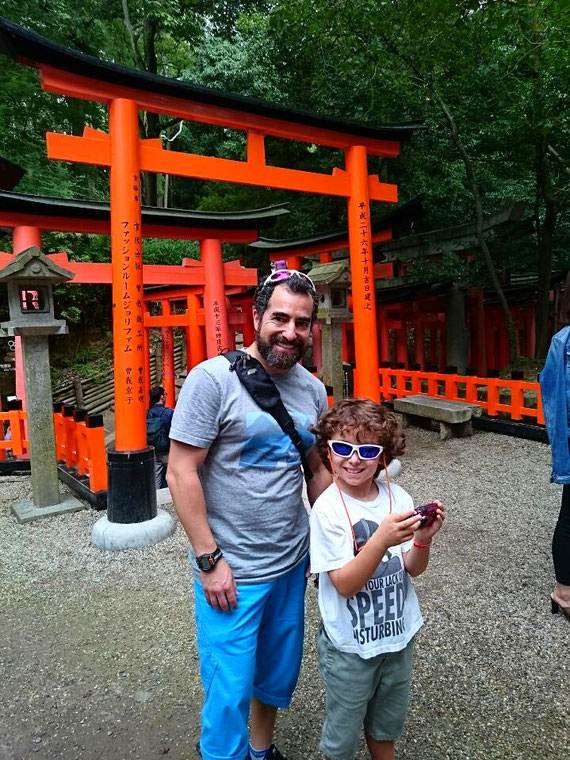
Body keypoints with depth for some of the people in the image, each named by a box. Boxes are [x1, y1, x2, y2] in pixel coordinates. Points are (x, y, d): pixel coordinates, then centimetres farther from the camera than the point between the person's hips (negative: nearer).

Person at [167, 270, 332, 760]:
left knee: (280, 673, 24)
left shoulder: (312, 389, 2)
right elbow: (181, 473, -15)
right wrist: (209, 559, -15)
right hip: (230, 571, -6)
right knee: (230, 692, 8)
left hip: (293, 563, 6)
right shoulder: (213, 379, -16)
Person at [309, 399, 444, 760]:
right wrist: (382, 540, -37)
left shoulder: (397, 497, -11)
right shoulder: (328, 508, -22)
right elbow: (344, 584, -24)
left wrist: (422, 539, -25)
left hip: (398, 635, 4)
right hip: (350, 645, -4)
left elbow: (413, 569, -4)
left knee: (388, 721, 28)